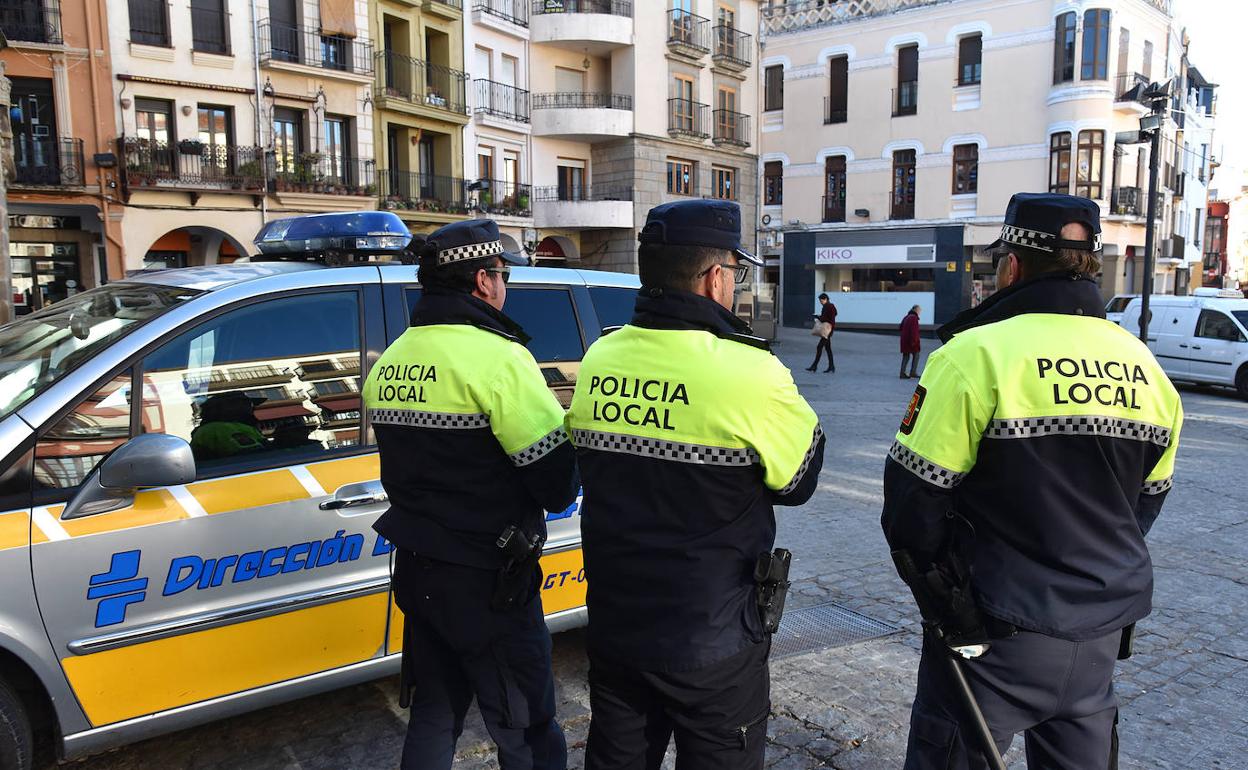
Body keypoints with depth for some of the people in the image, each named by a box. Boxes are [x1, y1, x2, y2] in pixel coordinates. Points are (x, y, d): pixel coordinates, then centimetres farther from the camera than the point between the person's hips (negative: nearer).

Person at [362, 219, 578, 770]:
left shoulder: (388, 362, 7)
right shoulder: (495, 356, -18)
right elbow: (557, 481, -19)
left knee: (434, 715, 23)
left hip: (416, 570, 8)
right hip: (486, 582, -8)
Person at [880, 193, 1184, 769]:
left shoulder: (976, 354, -18)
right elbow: (1147, 500, 13)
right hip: (1102, 635, 6)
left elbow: (914, 497, -16)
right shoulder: (1145, 367, 3)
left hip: (996, 635, -6)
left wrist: (931, 582, 3)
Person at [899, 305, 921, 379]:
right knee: (916, 356, 3)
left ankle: (902, 373, 6)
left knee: (906, 356, 10)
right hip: (912, 340, -8)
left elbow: (901, 327, 20)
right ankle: (913, 372, 0)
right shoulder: (914, 318, -14)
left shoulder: (906, 317, 13)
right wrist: (914, 341, -21)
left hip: (904, 340, 8)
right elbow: (914, 330, -20)